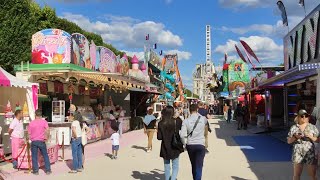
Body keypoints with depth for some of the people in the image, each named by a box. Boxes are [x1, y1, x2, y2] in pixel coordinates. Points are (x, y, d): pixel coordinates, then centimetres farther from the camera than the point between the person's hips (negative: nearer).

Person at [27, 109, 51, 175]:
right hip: (41, 141, 0)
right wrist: (46, 137, 0)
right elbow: (47, 131, -14)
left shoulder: (31, 123, 1)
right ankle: (48, 170, 11)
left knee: (34, 157, 8)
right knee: (45, 156, 9)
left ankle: (35, 171, 11)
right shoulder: (44, 121, -3)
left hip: (34, 141, 1)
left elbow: (29, 133, 4)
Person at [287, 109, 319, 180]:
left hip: (310, 155, -1)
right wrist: (295, 137, -14)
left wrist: (310, 136, -18)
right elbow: (289, 141, 5)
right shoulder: (293, 128, 3)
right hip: (298, 155, 1)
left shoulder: (312, 127, 1)